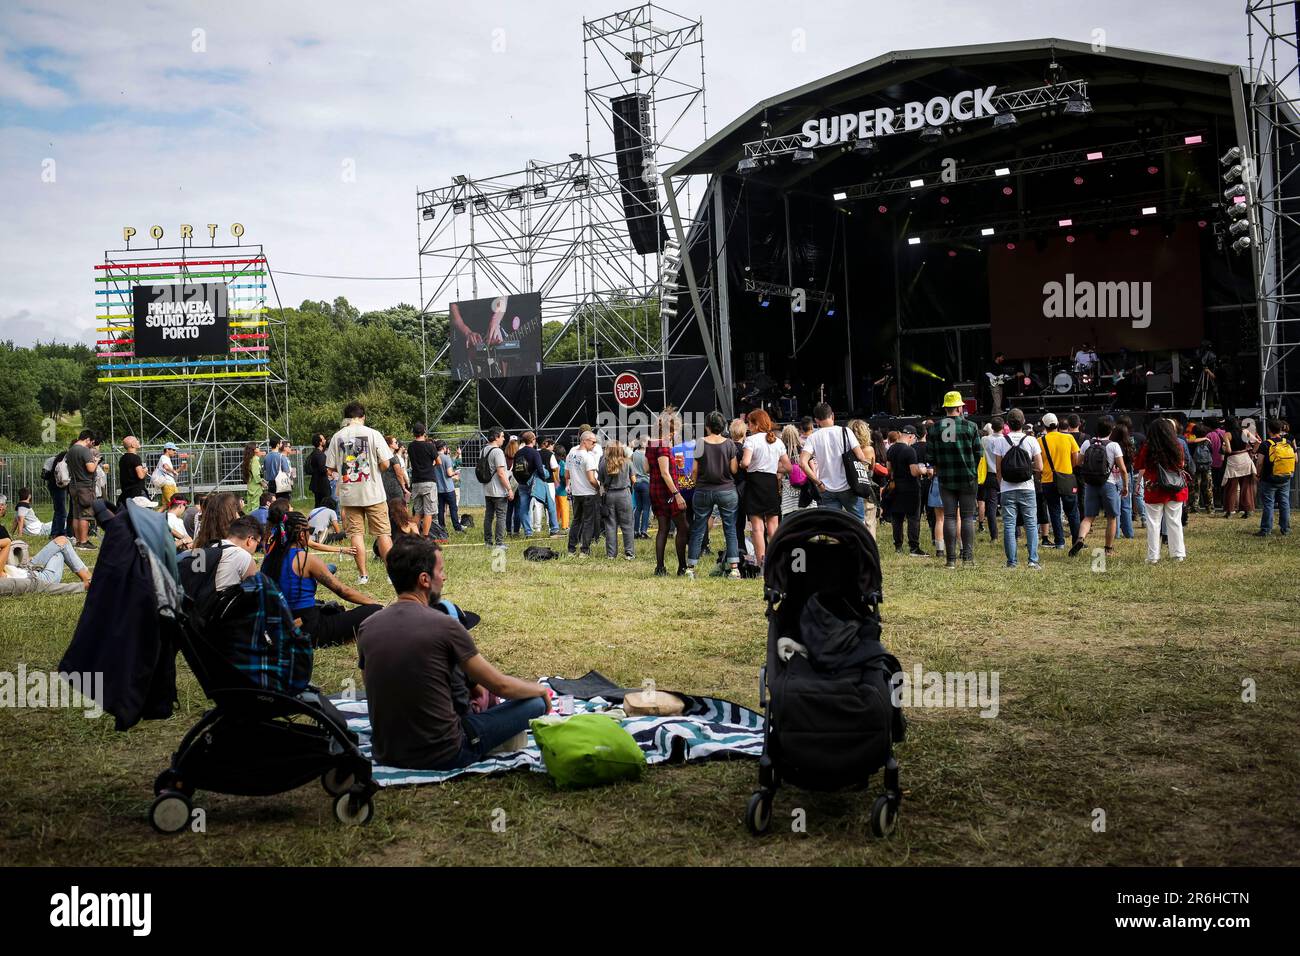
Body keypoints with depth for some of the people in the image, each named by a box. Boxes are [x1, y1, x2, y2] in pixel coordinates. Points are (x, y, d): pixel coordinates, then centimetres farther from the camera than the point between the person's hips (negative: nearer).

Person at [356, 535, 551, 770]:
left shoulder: (366, 628, -1)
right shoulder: (444, 625, -17)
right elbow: (500, 686, -7)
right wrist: (540, 689, 15)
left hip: (385, 755, 6)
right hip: (443, 756, -6)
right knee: (535, 703, 7)